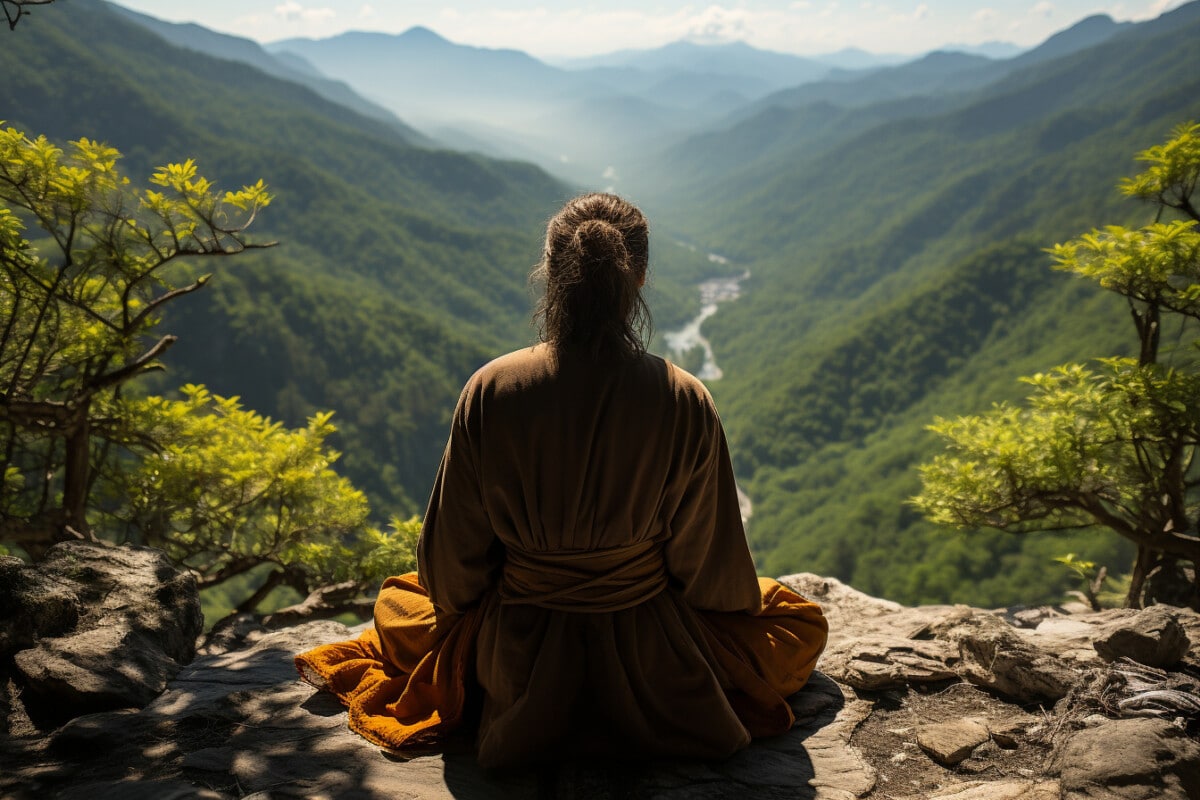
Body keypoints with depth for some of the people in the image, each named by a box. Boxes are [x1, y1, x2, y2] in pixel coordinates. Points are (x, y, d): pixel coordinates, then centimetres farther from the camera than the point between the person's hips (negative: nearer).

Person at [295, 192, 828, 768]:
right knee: (803, 622, 25)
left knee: (396, 601, 33)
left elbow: (454, 559, -7)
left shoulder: (491, 392, -19)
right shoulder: (685, 403, -20)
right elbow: (708, 569, -8)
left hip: (519, 660, 2)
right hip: (655, 664, -1)